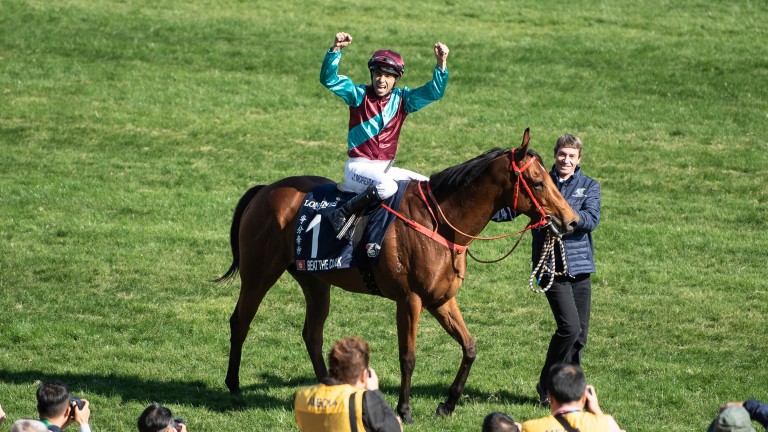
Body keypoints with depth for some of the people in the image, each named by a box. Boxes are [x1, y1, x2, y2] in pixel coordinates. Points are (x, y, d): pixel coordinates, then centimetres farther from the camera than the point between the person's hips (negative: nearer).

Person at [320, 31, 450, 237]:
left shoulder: (402, 98, 6)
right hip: (359, 166, -6)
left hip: (385, 168, 6)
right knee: (387, 187, -35)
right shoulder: (359, 95, -4)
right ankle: (342, 214, -24)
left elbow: (434, 92, -3)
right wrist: (336, 49, -28)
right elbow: (328, 79, -14)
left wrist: (441, 64, -18)